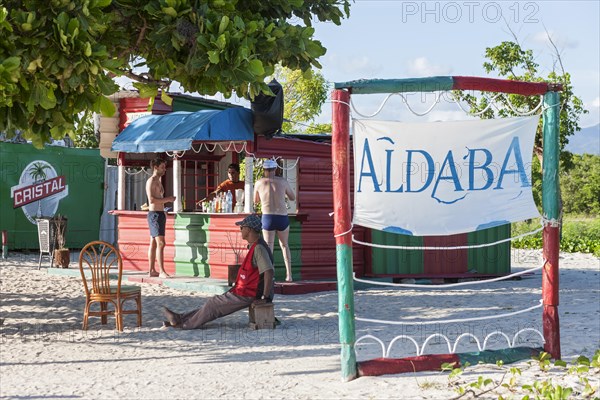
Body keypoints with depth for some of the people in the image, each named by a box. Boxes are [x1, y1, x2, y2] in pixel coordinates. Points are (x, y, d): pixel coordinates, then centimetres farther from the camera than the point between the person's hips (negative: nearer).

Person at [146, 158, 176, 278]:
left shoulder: (158, 181, 20)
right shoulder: (151, 181, -11)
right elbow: (151, 200, -21)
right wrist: (167, 199, -18)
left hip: (160, 214, 10)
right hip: (155, 214, -10)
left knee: (154, 243, 9)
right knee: (160, 243, -15)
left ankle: (152, 270, 10)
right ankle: (162, 271, -19)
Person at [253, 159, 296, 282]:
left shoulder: (259, 183, 3)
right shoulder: (282, 181, 2)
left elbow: (256, 201, 17)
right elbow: (293, 197, 14)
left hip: (268, 217, -1)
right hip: (283, 217, 1)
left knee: (268, 247, 2)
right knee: (284, 245, 18)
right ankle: (289, 274, 11)